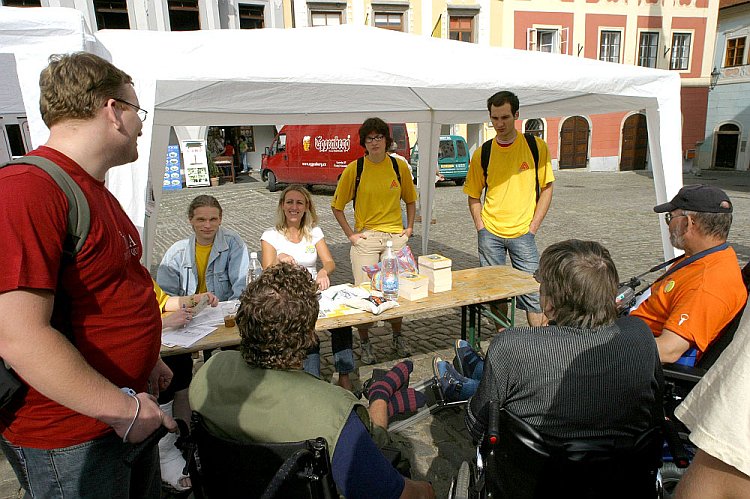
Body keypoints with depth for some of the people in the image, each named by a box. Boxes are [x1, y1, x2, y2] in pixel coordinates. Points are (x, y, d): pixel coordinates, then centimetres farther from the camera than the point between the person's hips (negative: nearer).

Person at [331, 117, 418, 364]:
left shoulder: (400, 166, 3)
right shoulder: (354, 168, -4)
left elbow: (410, 200, 17)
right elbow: (337, 206, 3)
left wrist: (409, 228, 8)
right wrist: (350, 234, -3)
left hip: (396, 237, 2)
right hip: (365, 239, -2)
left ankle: (398, 337, 32)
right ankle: (365, 343, 19)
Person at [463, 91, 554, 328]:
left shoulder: (536, 146, -2)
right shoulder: (482, 152, 2)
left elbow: (546, 188, 2)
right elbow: (473, 195, 9)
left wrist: (533, 226, -5)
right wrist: (480, 227, -1)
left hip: (523, 233, -2)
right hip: (490, 233, 2)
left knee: (532, 290, 0)